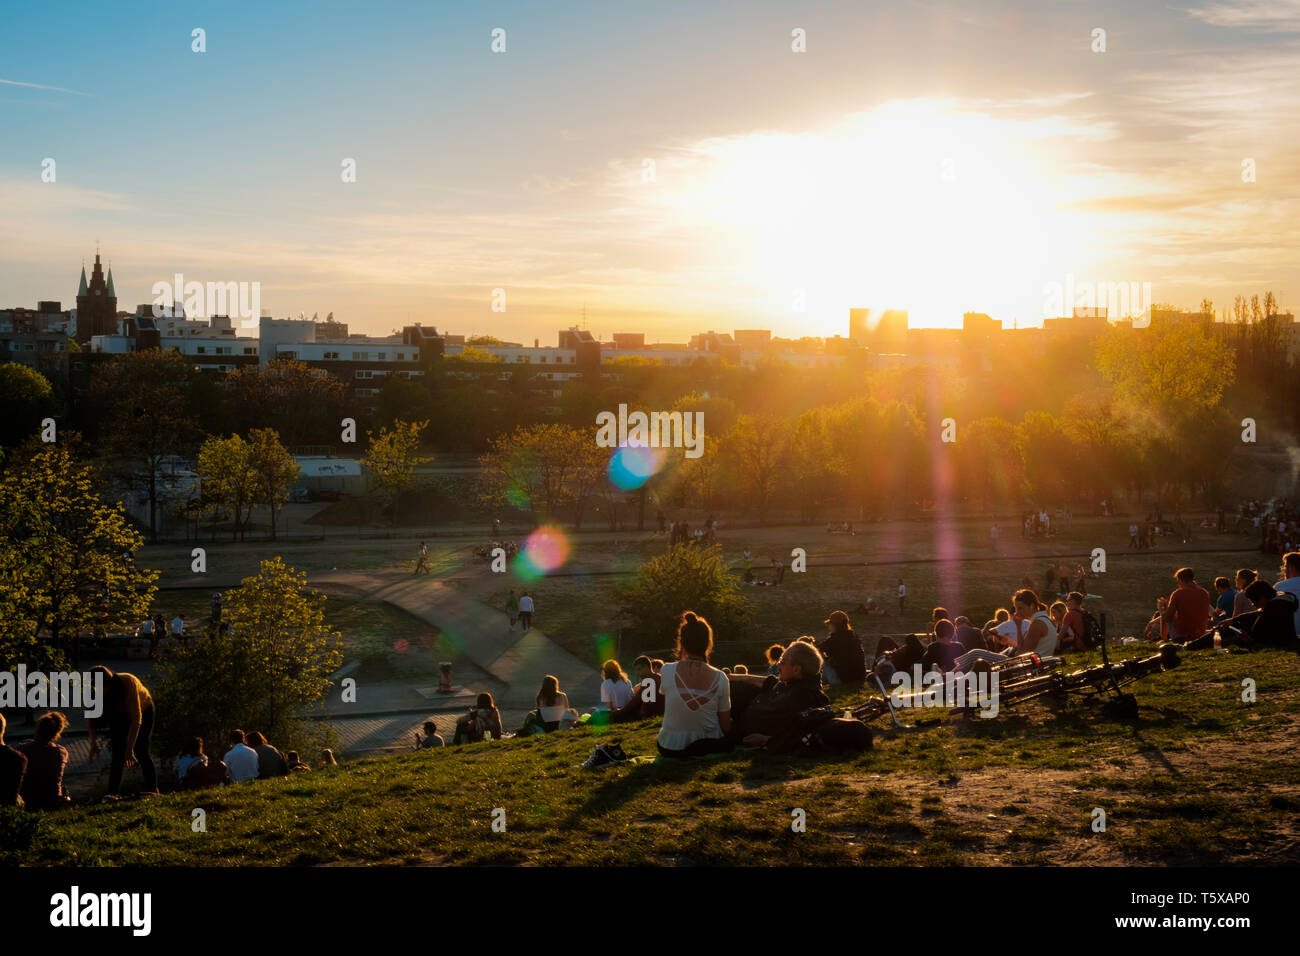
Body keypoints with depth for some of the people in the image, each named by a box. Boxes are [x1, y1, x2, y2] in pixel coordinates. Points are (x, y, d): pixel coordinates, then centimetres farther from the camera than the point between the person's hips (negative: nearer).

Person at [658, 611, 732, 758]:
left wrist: (681, 658, 9)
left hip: (671, 749, 2)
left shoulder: (667, 671, -16)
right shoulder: (720, 678, -15)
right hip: (711, 747, -2)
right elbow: (726, 725, -7)